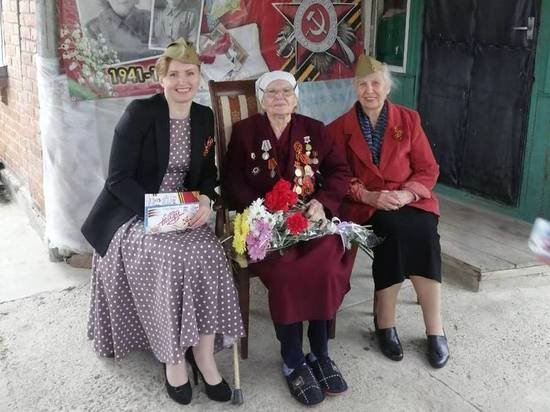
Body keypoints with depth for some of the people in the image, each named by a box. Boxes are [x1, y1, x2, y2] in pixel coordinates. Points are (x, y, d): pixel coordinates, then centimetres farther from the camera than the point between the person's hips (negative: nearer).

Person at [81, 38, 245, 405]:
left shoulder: (204, 117, 6)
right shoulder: (140, 112, -11)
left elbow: (208, 173, 12)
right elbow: (118, 178, -14)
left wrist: (205, 200, -11)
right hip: (133, 214, -4)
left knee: (208, 253, -25)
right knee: (169, 257, -31)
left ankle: (203, 353, -14)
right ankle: (173, 356, -14)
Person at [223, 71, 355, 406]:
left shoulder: (315, 130, 16)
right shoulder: (244, 131, 11)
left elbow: (340, 172, 9)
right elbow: (233, 183, 3)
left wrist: (322, 203, -10)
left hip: (311, 218, 2)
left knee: (325, 262, -30)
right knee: (285, 266, -32)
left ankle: (320, 354, -14)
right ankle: (293, 362, -17)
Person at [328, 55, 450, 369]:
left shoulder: (409, 119, 9)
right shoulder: (341, 127, 7)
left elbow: (428, 169, 5)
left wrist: (407, 193, -15)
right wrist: (367, 195, -16)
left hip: (410, 199, 2)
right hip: (365, 204, -1)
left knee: (423, 234, -30)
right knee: (395, 229, -33)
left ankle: (435, 330, -18)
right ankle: (385, 323, -16)